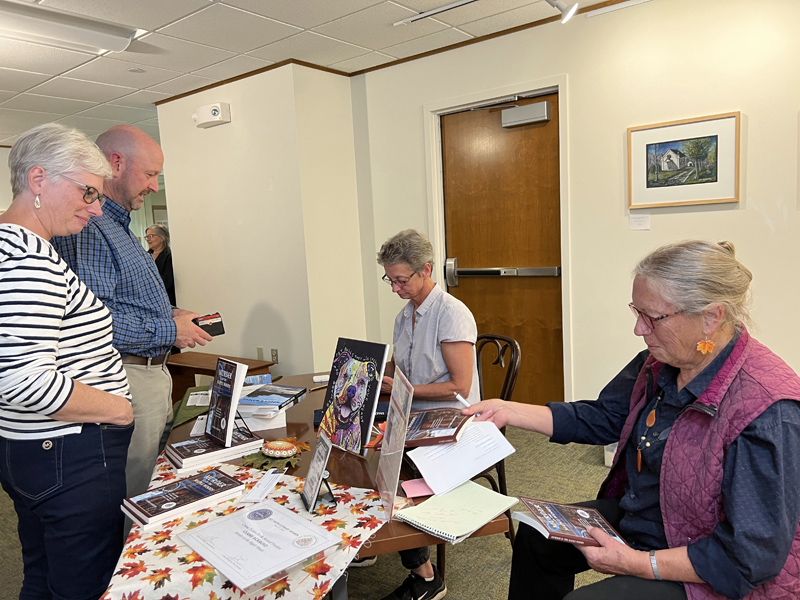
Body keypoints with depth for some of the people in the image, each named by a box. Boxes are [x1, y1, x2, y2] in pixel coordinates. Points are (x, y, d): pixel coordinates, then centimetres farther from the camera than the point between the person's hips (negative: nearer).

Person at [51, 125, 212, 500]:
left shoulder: (118, 226, 17)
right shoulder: (86, 227, -18)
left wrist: (171, 315, 9)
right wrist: (169, 330, -18)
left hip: (155, 372, 11)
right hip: (128, 380, -10)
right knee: (132, 499, 2)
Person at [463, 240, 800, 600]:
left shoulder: (768, 413, -32)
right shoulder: (659, 363, -8)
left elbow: (751, 556, -28)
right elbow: (599, 418, 3)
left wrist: (639, 563, -26)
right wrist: (509, 411, -3)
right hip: (634, 514, 8)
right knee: (536, 534, 14)